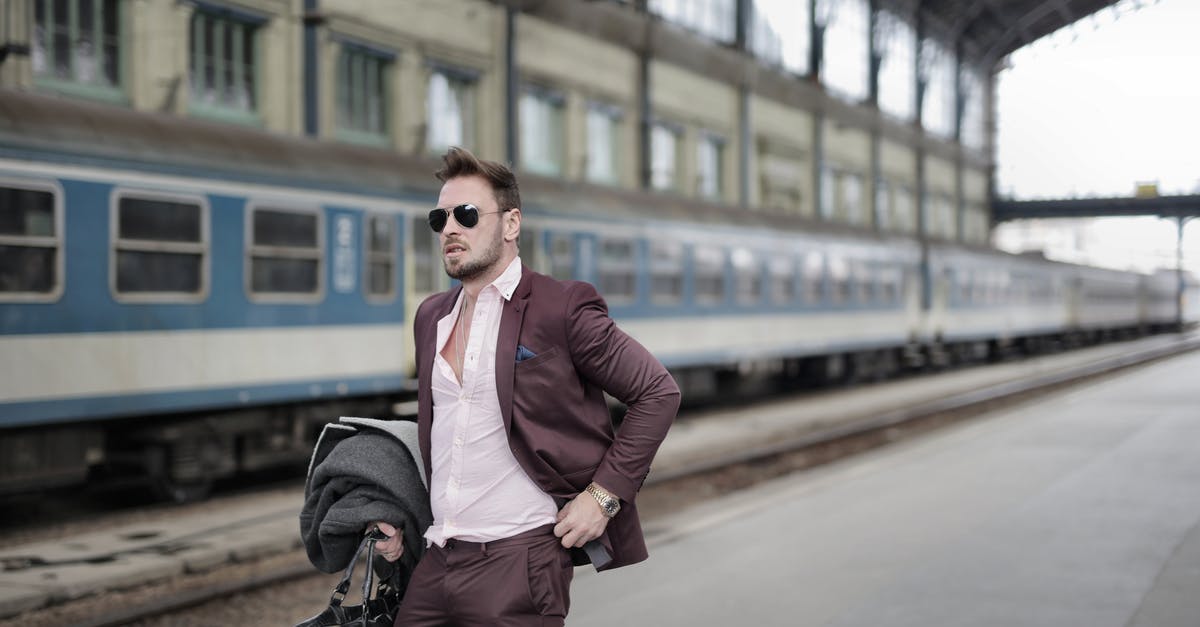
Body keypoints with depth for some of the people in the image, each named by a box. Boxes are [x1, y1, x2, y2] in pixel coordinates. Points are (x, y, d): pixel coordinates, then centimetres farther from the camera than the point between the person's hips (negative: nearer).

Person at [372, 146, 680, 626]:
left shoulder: (563, 307, -7)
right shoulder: (430, 317, 13)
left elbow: (659, 393, -5)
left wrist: (604, 494, -10)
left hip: (519, 561, -6)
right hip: (434, 563, 6)